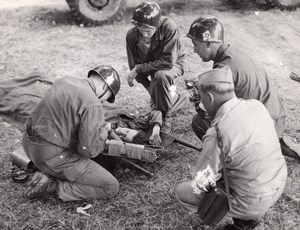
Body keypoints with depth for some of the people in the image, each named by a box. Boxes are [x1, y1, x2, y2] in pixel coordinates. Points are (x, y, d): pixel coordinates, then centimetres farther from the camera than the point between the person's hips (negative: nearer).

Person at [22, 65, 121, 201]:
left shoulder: (64, 81, 7)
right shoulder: (93, 105, -18)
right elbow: (90, 149, -19)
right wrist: (104, 130, 0)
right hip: (52, 156, -9)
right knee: (111, 187, -2)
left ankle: (48, 175, 14)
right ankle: (53, 187, -5)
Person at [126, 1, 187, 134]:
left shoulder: (169, 27, -33)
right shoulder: (131, 35, -22)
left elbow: (168, 62, -33)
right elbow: (134, 66, -14)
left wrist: (139, 69, -32)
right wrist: (152, 90, -22)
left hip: (173, 64, -4)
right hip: (151, 68, 5)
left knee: (160, 76, -35)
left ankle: (166, 117, -16)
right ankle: (174, 99, 30)